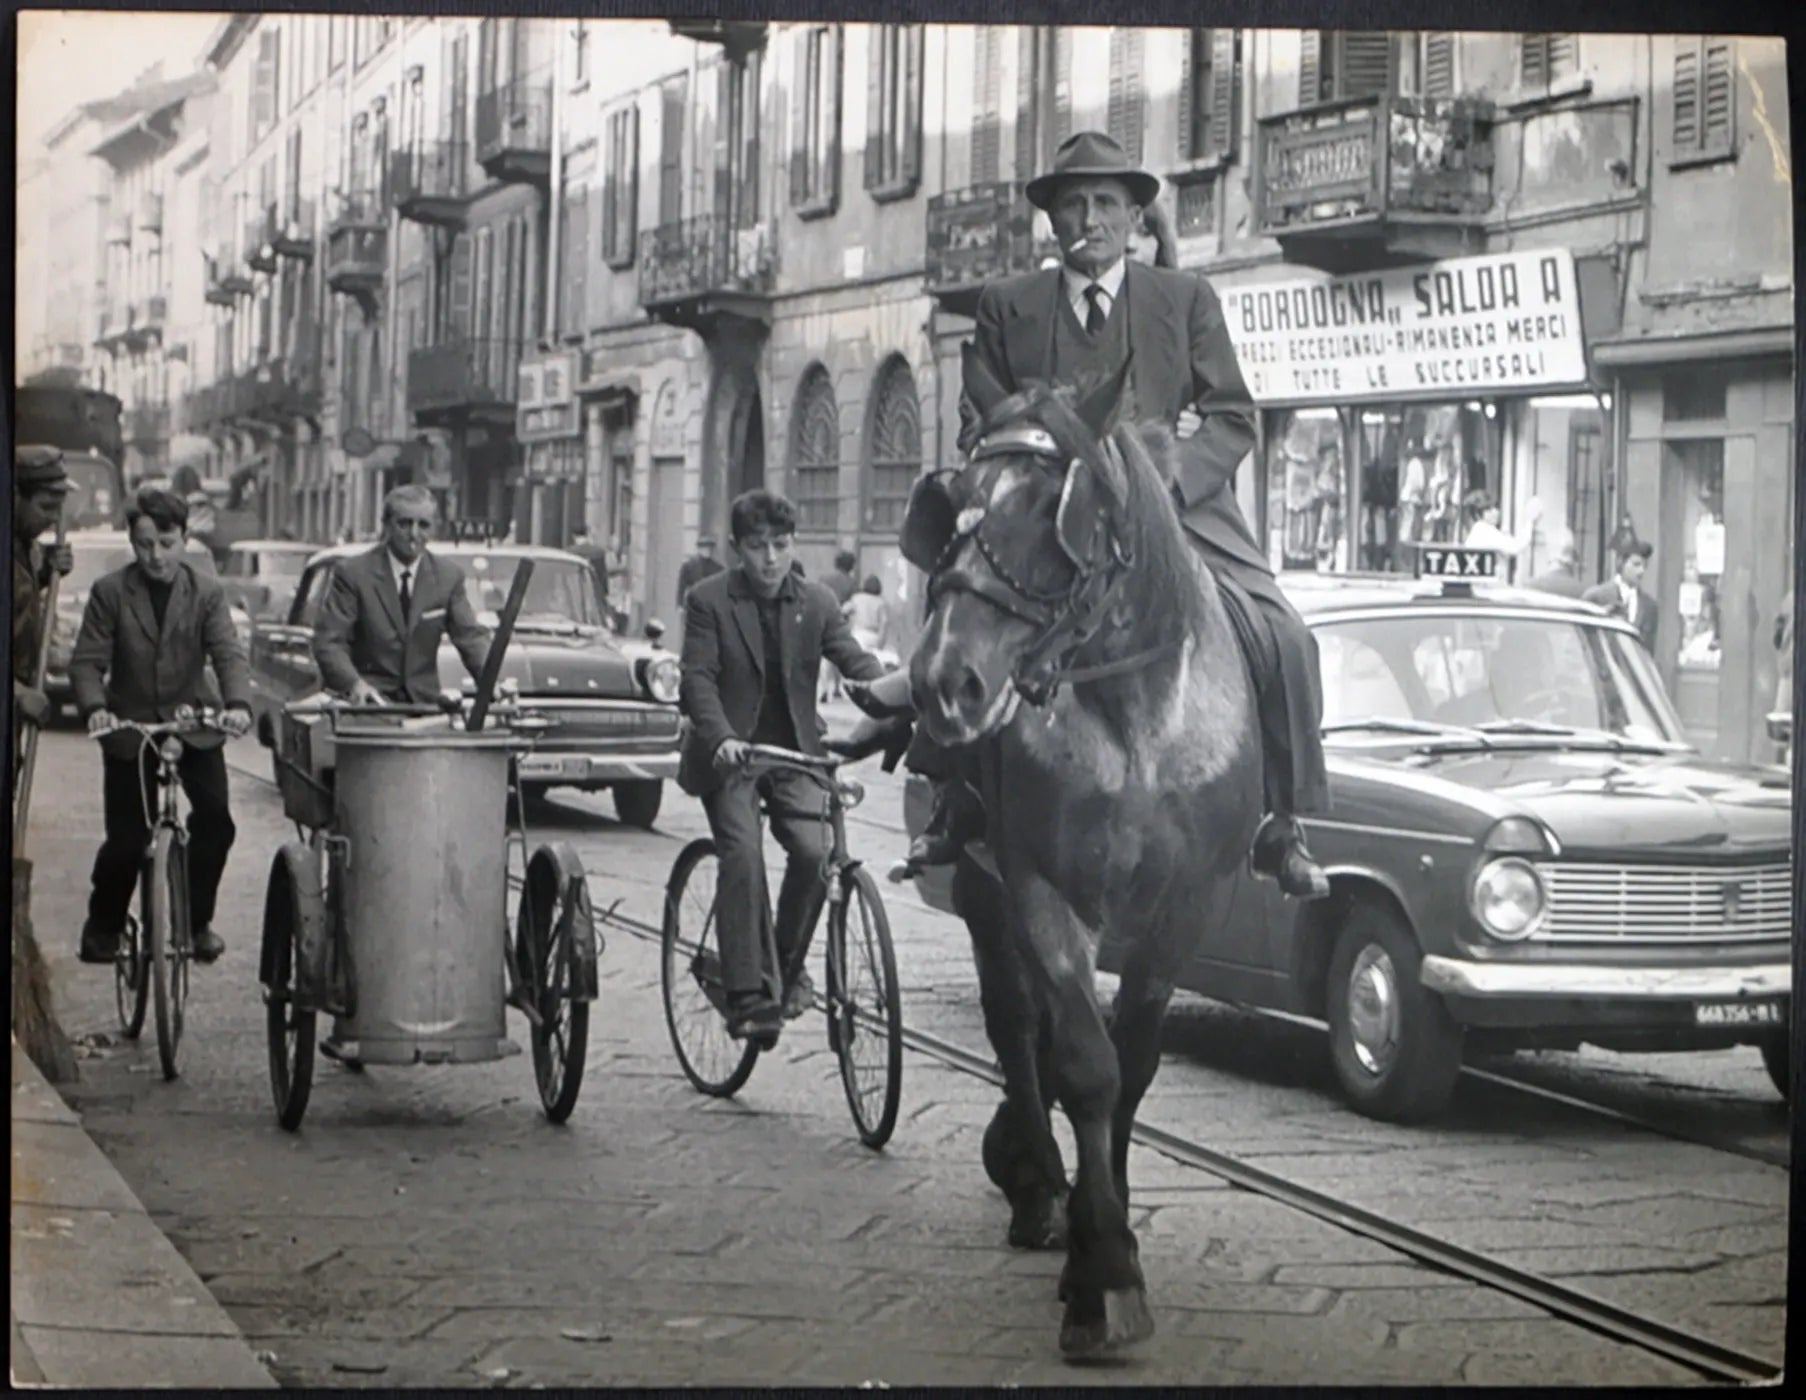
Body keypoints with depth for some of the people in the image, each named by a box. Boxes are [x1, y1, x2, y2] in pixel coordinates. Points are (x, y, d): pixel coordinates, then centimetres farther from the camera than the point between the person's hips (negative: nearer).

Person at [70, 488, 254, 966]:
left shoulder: (206, 593, -3)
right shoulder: (109, 593, -5)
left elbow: (229, 653, -14)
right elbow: (87, 661, -10)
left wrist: (238, 703, -33)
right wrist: (94, 707, -30)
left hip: (193, 724, 1)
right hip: (129, 729, -1)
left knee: (215, 820, -12)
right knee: (126, 838, -1)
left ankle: (197, 921, 8)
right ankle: (102, 926, 23)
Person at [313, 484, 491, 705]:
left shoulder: (448, 576, 7)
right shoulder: (354, 573, -4)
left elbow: (471, 636, 1)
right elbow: (328, 642, -9)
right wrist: (354, 684, -28)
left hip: (423, 701, 4)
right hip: (368, 703, -4)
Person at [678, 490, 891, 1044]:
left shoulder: (816, 602, 3)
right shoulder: (709, 600, -5)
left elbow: (855, 660, -4)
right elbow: (698, 677, -14)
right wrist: (721, 737, -32)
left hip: (793, 750, 3)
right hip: (730, 753, -3)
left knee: (814, 851, -17)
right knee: (743, 855, -20)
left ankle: (786, 963, 7)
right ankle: (747, 994, -19)